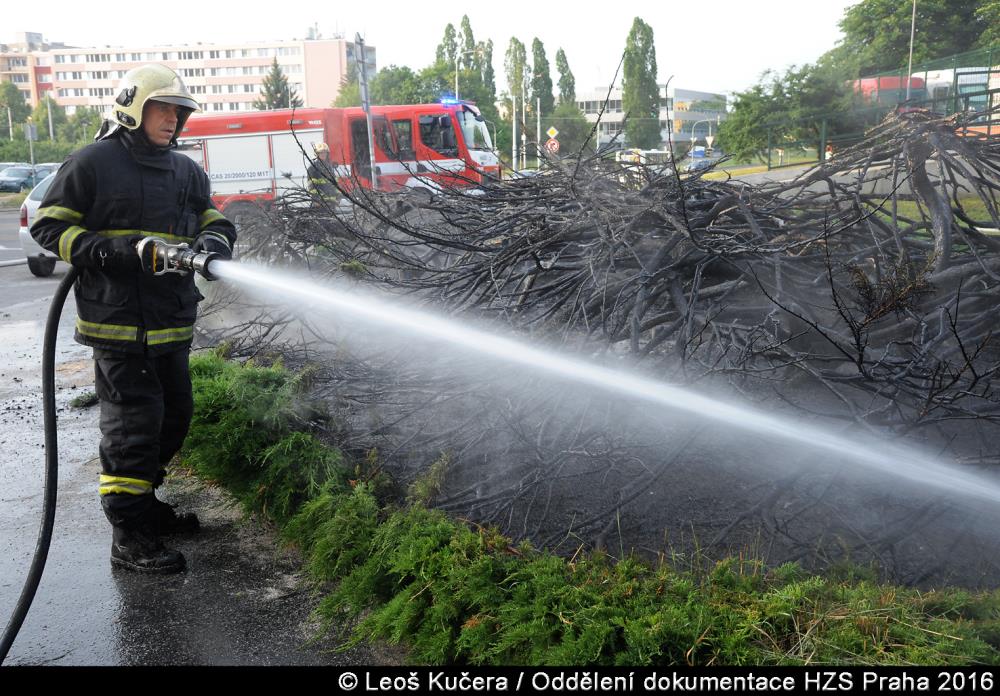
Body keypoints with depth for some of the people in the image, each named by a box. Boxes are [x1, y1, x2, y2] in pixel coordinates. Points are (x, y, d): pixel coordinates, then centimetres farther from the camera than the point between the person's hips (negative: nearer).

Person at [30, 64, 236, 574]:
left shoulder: (188, 173, 15)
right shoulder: (93, 163, -4)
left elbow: (216, 223, 14)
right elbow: (48, 227, -4)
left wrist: (212, 242, -10)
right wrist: (108, 250, -19)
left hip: (172, 324, 7)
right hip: (118, 324, -7)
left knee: (173, 417, 15)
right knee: (133, 425, -5)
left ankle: (142, 501, 34)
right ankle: (129, 538, 5)